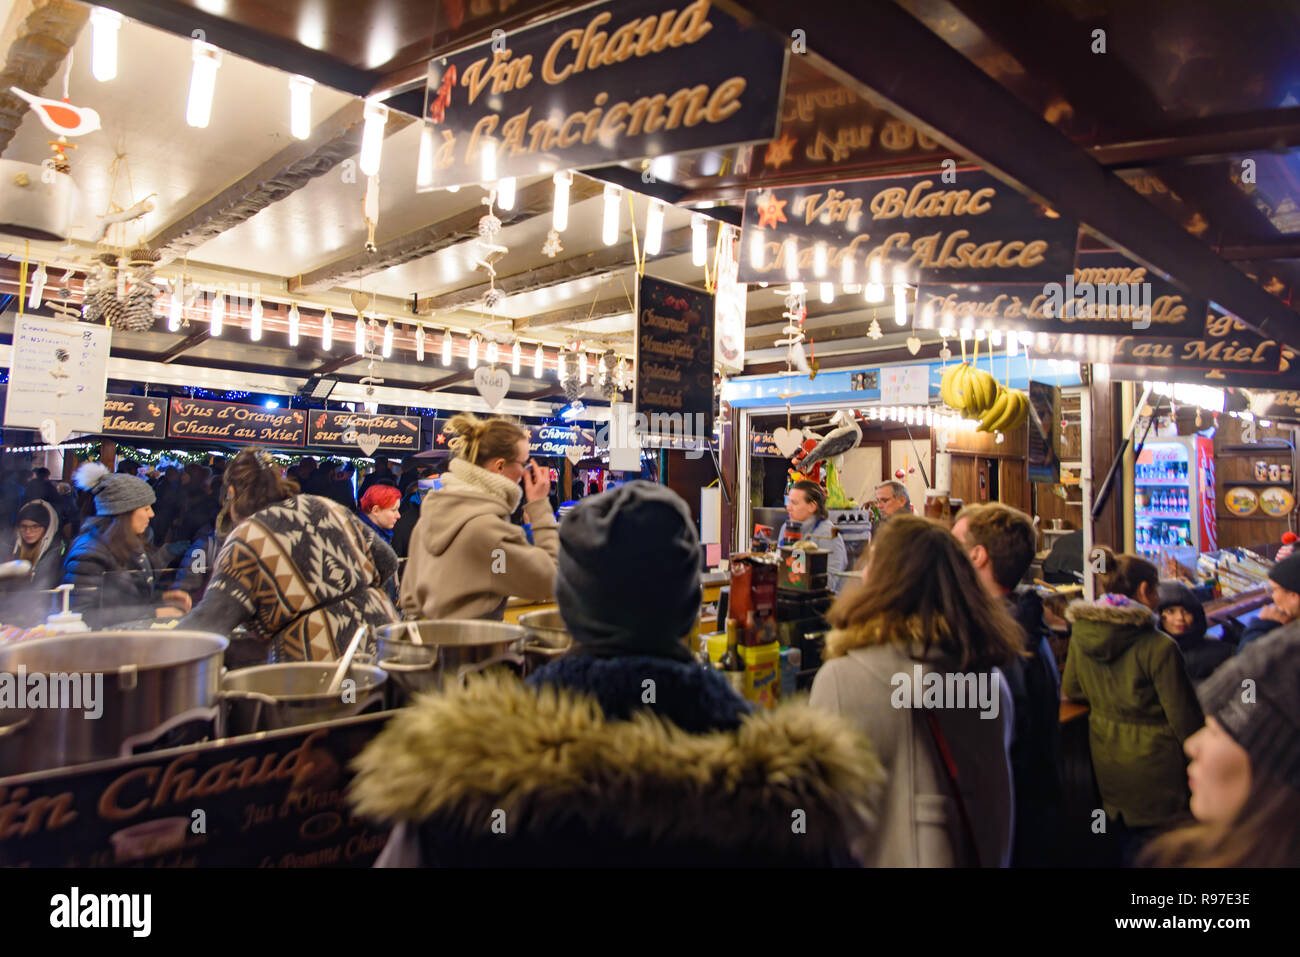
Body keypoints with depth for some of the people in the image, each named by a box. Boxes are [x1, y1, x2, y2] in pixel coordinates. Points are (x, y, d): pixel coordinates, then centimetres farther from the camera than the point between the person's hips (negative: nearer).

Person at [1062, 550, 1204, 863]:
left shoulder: (1081, 634, -6)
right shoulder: (1158, 647, -22)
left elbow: (1070, 689, 8)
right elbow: (1184, 719, -15)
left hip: (1105, 762, 5)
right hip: (1152, 764, -5)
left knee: (1128, 842, 22)